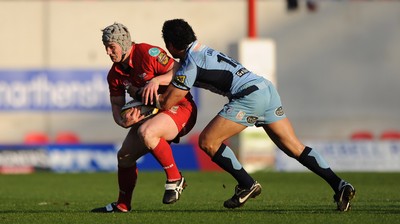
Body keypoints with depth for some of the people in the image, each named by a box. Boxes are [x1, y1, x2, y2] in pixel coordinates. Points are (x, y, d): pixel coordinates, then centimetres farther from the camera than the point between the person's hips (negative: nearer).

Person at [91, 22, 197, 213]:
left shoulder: (147, 53, -19)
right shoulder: (115, 75, 4)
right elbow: (117, 105, 7)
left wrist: (156, 80, -34)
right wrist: (123, 121, -15)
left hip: (179, 107, -9)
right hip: (149, 113, 9)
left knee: (146, 132, -36)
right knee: (124, 156, 6)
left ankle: (175, 179, -19)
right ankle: (122, 205, 28)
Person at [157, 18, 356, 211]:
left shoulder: (190, 62, -5)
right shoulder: (201, 50, 21)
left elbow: (166, 103, -3)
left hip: (250, 96, -9)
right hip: (267, 88, 9)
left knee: (207, 142, -3)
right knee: (295, 148, 4)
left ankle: (247, 185, -1)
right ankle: (339, 185, -7)